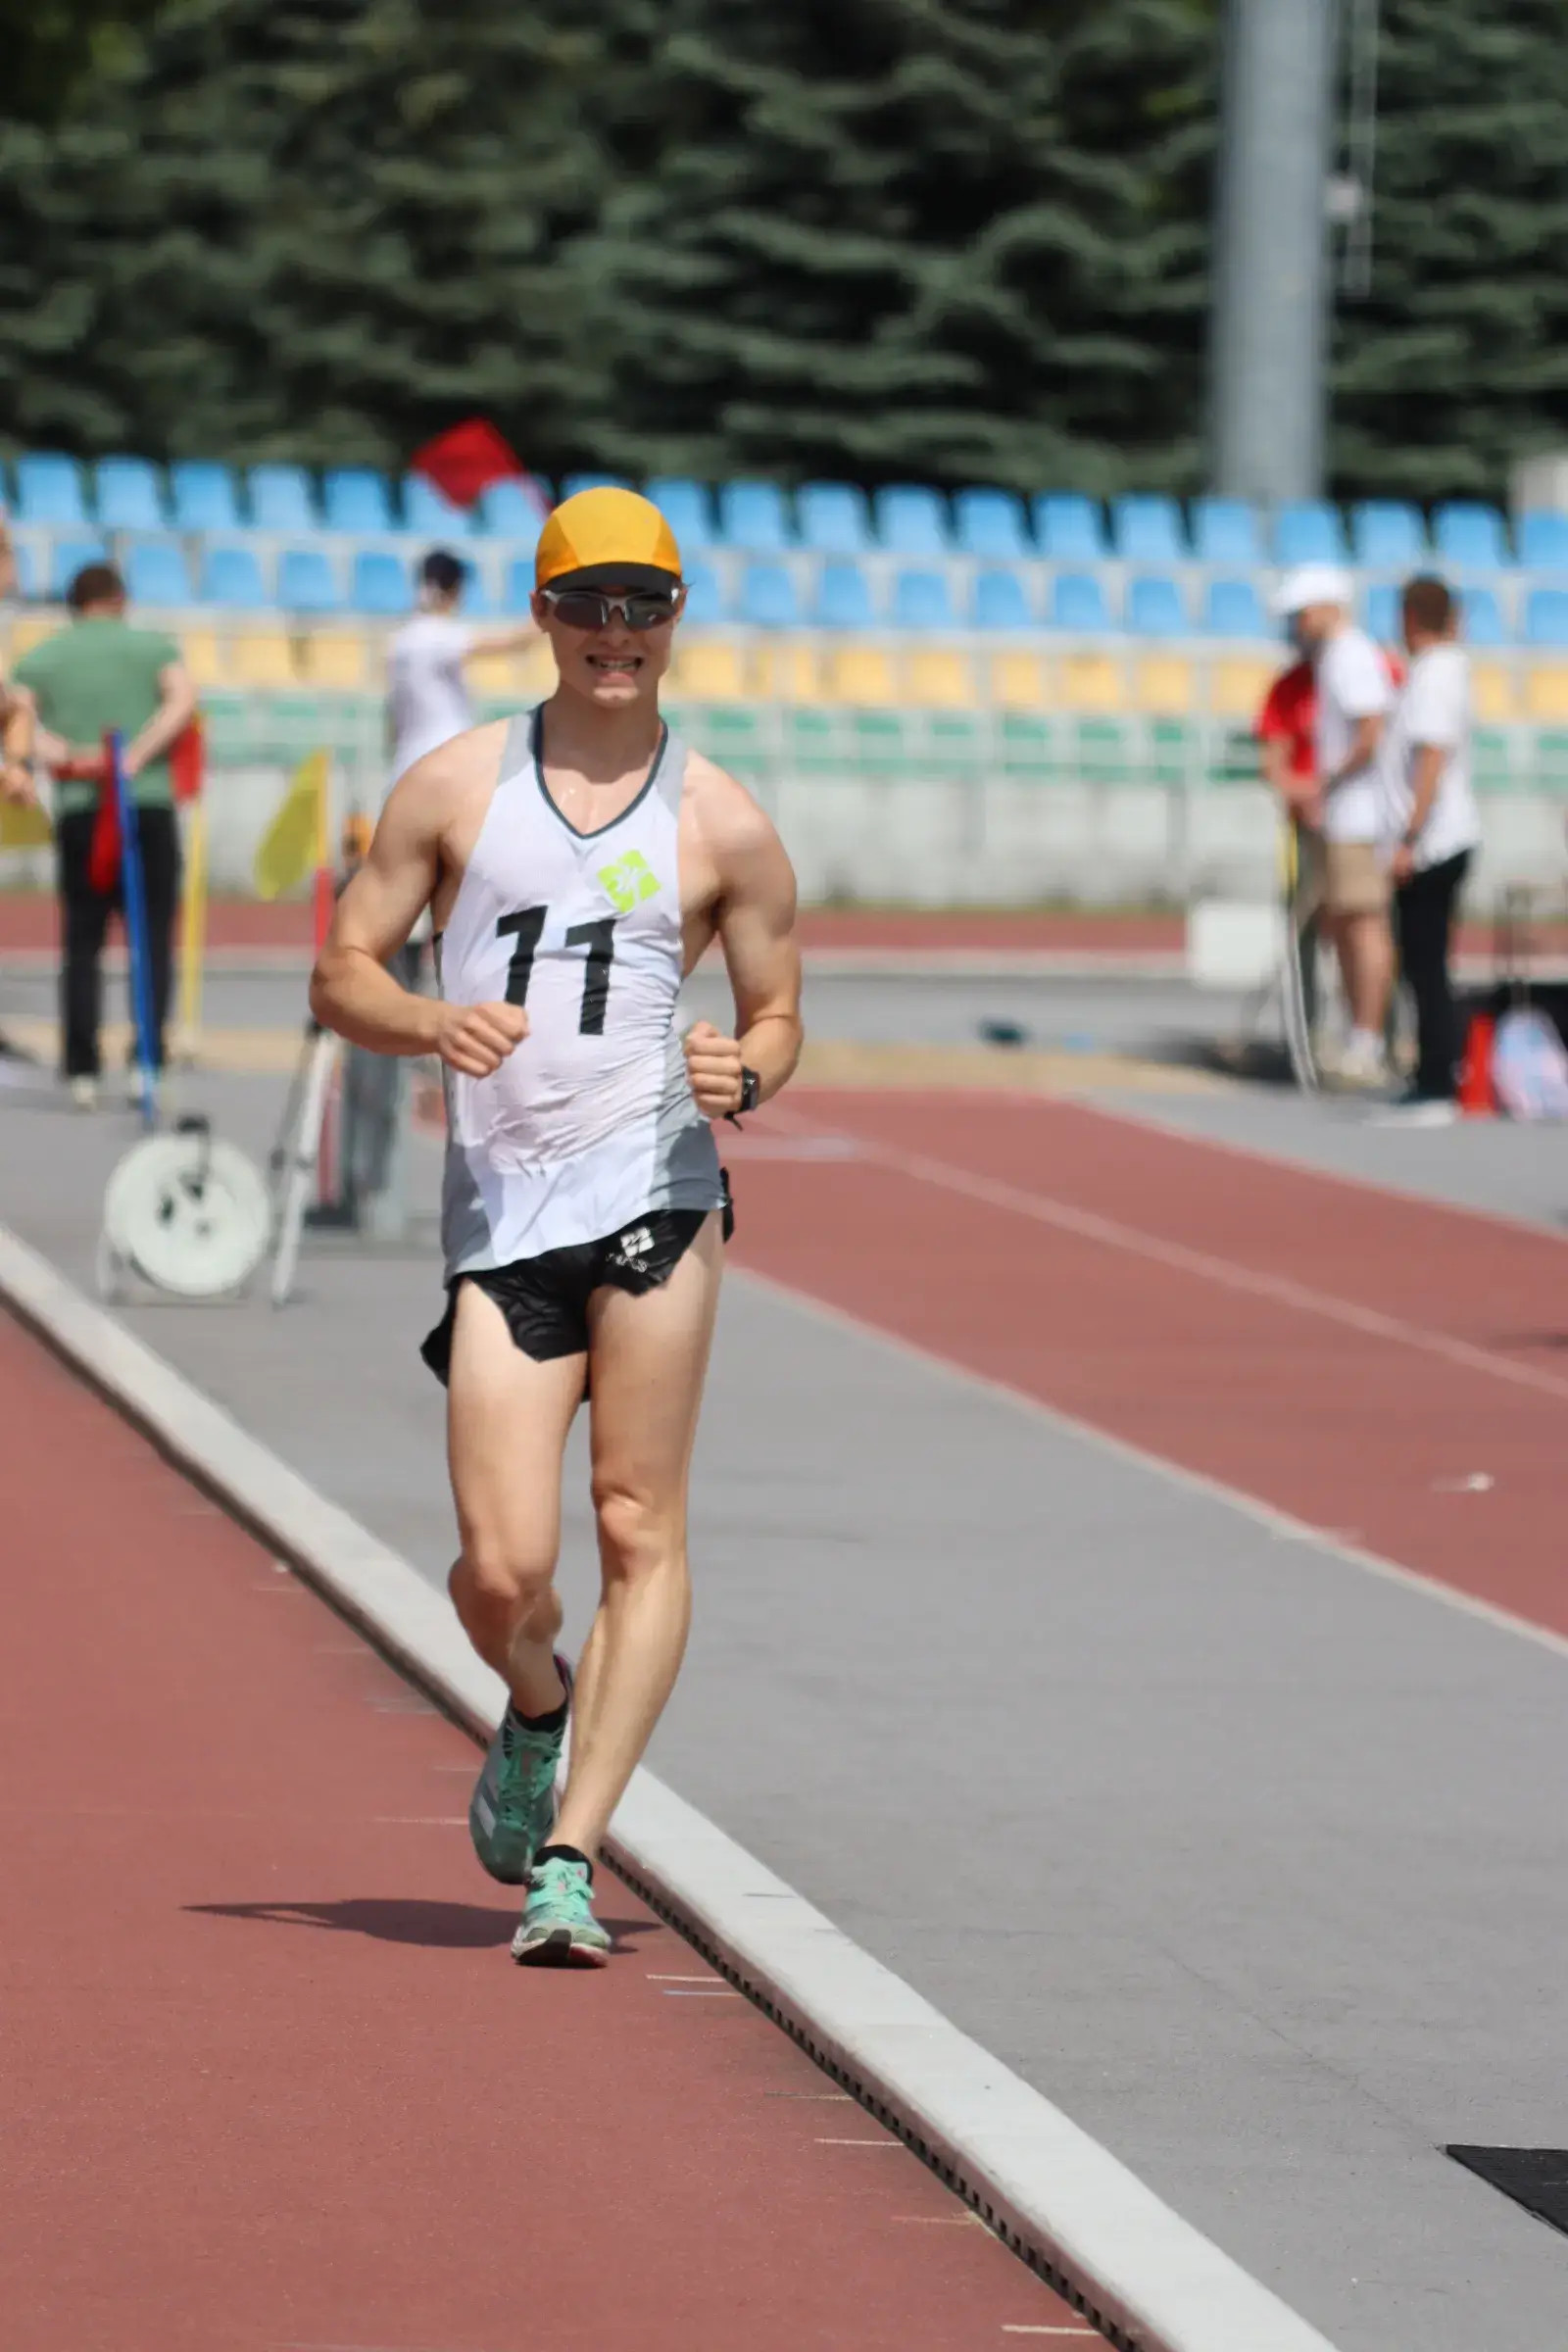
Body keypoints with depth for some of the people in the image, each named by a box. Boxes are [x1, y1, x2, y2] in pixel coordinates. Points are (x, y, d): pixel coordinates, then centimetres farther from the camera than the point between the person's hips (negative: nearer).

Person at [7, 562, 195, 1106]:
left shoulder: (41, 658, 12)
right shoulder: (154, 646, 8)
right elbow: (183, 700, -10)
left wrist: (61, 754, -14)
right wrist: (138, 755, -15)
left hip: (78, 810, 1)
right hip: (149, 804, -1)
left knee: (81, 944, 6)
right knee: (153, 939, 4)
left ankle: (82, 1070, 0)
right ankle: (147, 1060, -6)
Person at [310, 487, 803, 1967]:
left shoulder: (723, 827, 8)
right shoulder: (456, 786, 9)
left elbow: (777, 1013, 16)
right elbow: (341, 975, 10)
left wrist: (744, 1074, -8)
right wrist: (430, 1025, -11)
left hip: (653, 1188, -1)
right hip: (498, 1205, 1)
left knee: (638, 1532, -9)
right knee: (501, 1569, -7)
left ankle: (569, 1857, -5)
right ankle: (536, 1712, 28)